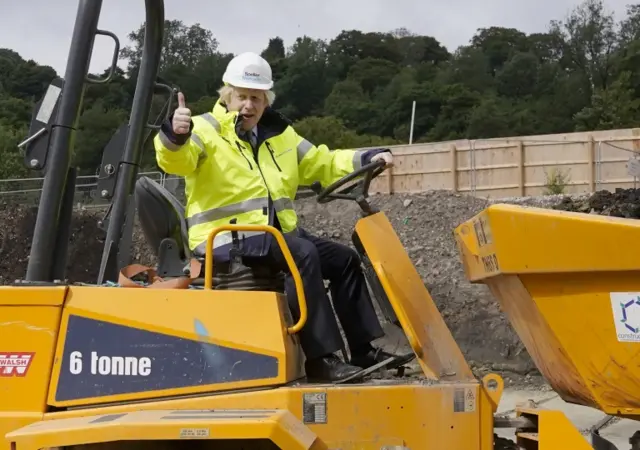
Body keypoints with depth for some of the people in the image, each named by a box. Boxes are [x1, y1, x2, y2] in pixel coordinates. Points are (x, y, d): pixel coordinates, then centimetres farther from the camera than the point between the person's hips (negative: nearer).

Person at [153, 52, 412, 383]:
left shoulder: (277, 134, 16)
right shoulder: (206, 130, -5)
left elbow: (322, 164, 23)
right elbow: (176, 160, -25)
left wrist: (368, 158, 10)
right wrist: (175, 135, -48)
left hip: (276, 233, 8)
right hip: (226, 238, -8)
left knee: (343, 259, 6)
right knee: (303, 253, -31)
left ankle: (364, 351, 12)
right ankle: (321, 360, -30)